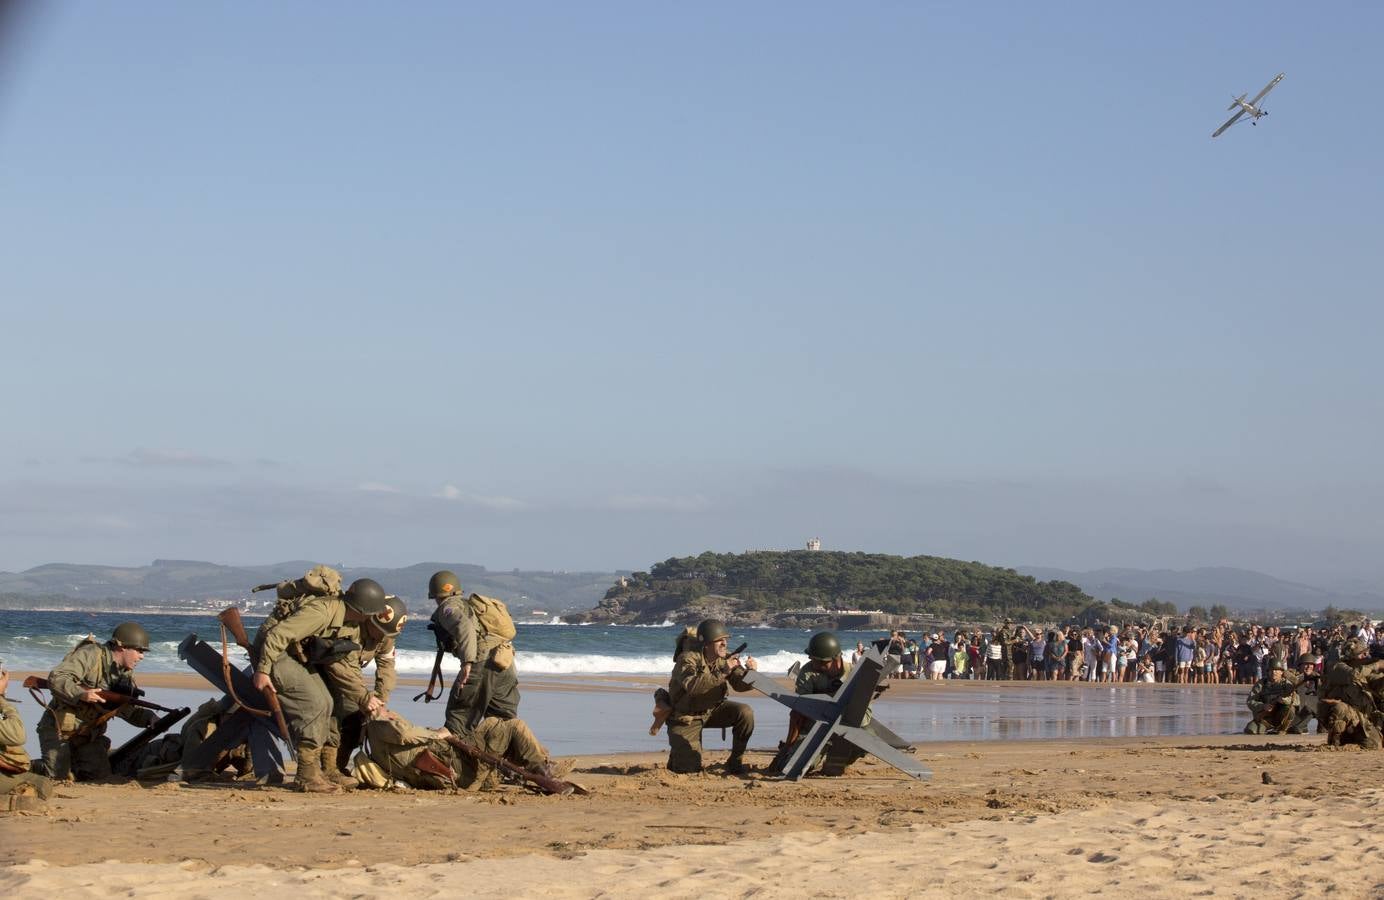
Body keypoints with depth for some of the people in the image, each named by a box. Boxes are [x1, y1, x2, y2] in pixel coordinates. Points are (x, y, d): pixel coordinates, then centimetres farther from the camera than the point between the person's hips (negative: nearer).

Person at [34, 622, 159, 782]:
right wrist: (80, 694, -39)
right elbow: (55, 679, -24)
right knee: (58, 776, -16)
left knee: (100, 775, -7)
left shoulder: (126, 675, 7)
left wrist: (148, 717, -14)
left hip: (89, 734, 7)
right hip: (60, 728, -7)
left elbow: (130, 711, 7)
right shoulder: (91, 655, -16)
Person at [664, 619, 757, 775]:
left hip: (711, 710, 5)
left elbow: (740, 684, -11)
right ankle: (676, 753, 25)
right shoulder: (687, 659, -25)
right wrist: (721, 673, -48)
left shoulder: (725, 659, -7)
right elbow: (691, 685, -43)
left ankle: (735, 763, -4)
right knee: (690, 768, -13)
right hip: (686, 718, -5)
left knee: (745, 713, -20)